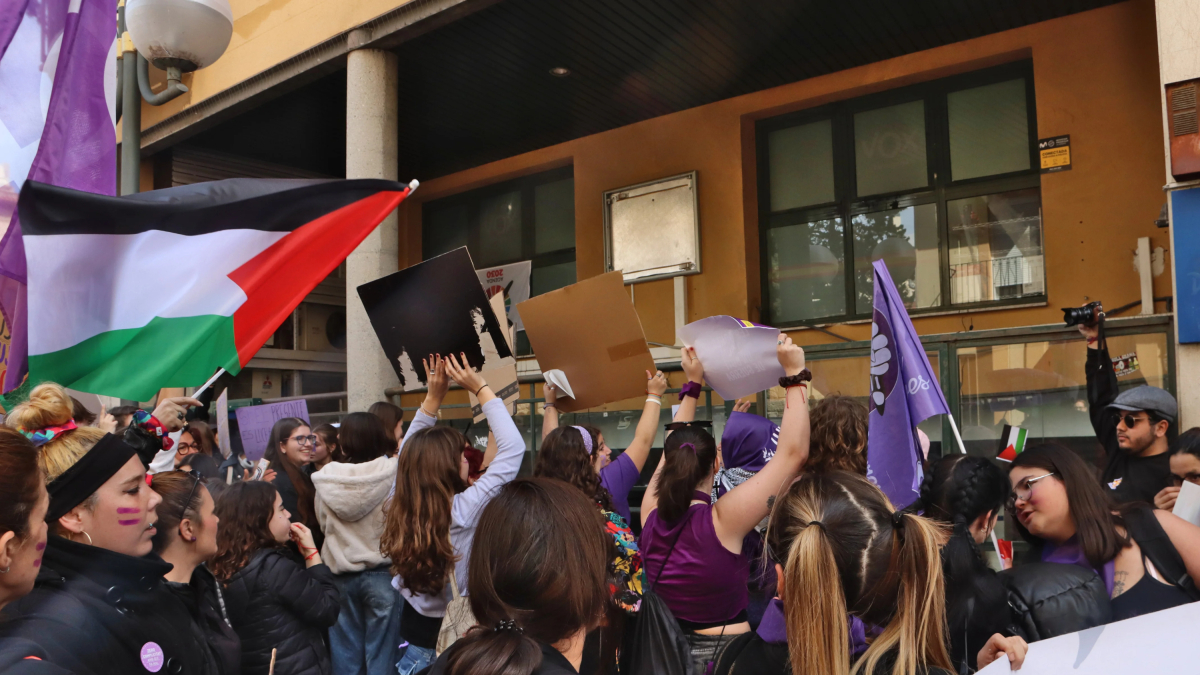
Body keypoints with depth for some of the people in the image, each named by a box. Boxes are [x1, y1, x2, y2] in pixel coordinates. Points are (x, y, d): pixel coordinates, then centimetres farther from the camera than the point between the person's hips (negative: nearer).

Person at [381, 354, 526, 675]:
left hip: (413, 632, 5)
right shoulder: (463, 510, -26)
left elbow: (409, 453, 7)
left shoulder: (402, 507, -11)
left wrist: (433, 397, 1)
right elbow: (513, 447, -21)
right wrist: (480, 388, -15)